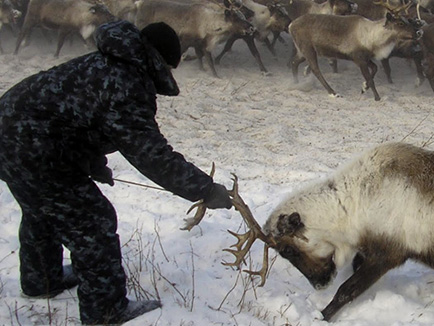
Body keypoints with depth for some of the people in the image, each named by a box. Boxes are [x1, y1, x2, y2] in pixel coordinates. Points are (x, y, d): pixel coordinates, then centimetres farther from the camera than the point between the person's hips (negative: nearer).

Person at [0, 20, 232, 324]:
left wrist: (95, 166, 39)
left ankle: (42, 280, 52)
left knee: (41, 213, 30)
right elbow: (152, 155, -23)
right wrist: (206, 189, -17)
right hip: (32, 152, -11)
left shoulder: (105, 65, 13)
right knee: (92, 224, 0)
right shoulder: (127, 86, -20)